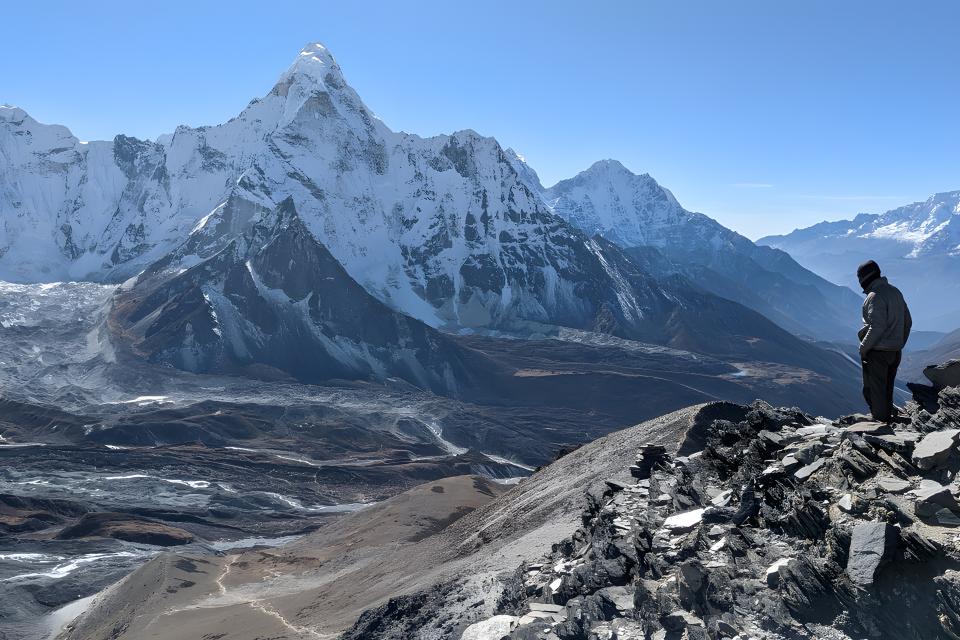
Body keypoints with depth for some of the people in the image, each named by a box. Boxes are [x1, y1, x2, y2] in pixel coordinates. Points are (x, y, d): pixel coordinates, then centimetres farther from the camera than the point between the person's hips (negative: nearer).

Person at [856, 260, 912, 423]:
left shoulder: (875, 296, -17)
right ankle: (888, 418, 26)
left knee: (874, 391, 1)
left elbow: (877, 327, -24)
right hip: (895, 352, 9)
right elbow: (908, 322, 16)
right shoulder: (895, 292, 11)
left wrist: (863, 348, -15)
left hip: (877, 352, -9)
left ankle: (881, 421, 5)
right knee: (887, 389, 18)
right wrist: (899, 344, 22)